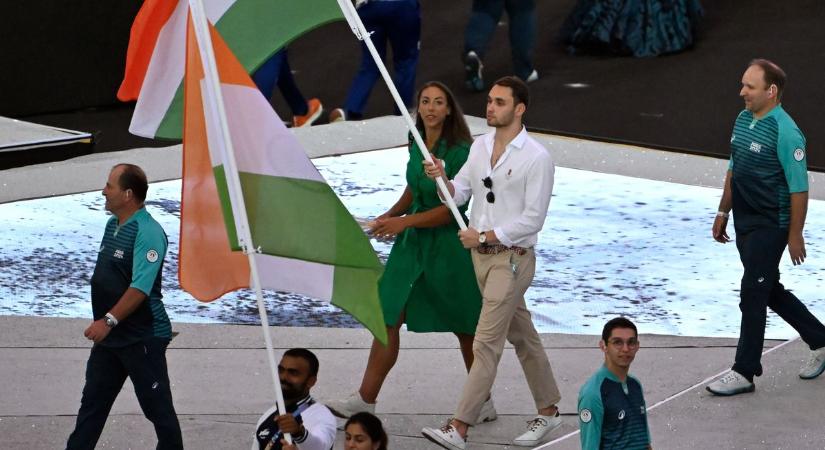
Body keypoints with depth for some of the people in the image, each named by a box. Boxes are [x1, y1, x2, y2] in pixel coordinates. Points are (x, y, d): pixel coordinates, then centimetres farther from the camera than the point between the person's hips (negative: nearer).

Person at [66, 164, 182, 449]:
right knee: (92, 401, 12)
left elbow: (140, 287, -27)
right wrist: (102, 322, 19)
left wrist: (108, 321, -30)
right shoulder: (112, 224, 10)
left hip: (143, 337, -9)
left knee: (156, 405, 2)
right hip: (109, 335, 9)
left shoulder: (148, 232, -20)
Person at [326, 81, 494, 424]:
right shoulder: (417, 143, 4)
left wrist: (403, 222, -19)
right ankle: (365, 399, 7)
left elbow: (451, 209, -18)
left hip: (447, 244, -6)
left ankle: (483, 402, 26)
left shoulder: (460, 152, -16)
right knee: (387, 318, 1)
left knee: (465, 327, 8)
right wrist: (390, 215, 3)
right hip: (412, 241, 6)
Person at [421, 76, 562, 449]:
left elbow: (533, 218, -15)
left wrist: (485, 236, -17)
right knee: (521, 336, 17)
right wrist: (441, 179, -15)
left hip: (511, 257, -7)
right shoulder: (480, 145, 8)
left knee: (486, 343, -10)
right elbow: (460, 192, 6)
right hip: (481, 254, 7)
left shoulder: (536, 158, -13)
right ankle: (548, 410, 30)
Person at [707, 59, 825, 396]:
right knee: (770, 290, 18)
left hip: (770, 227, -9)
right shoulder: (743, 119, 6)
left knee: (752, 295, -4)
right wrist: (723, 212, 19)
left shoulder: (786, 133, -20)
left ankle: (745, 372, 6)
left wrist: (795, 235, -16)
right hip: (744, 223, 9)